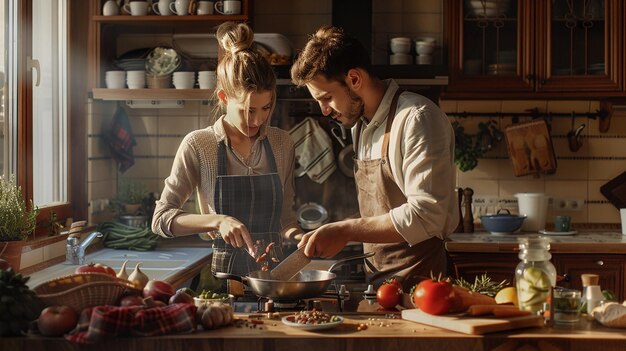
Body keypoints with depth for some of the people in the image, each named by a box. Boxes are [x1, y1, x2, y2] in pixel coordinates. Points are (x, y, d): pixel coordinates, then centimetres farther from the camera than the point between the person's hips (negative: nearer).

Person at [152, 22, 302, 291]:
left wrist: (295, 234, -5)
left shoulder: (281, 144, 8)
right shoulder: (198, 145, -3)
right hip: (223, 271, -2)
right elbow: (161, 218, -4)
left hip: (273, 269, 3)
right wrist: (218, 221, -17)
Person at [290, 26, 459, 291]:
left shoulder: (417, 119, -11)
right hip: (374, 278, 7)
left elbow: (425, 216, -19)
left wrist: (345, 231, -19)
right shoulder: (358, 124, 16)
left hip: (415, 279, -7)